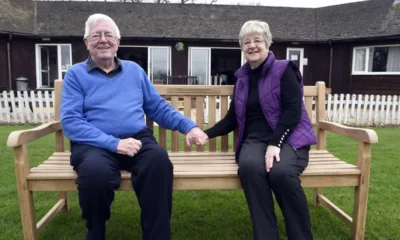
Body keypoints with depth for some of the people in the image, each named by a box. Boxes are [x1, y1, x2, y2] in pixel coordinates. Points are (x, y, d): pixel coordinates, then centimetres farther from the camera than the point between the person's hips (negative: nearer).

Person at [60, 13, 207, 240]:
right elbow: (70, 122, -5)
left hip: (138, 139, 2)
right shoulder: (75, 74, 8)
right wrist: (114, 143, -18)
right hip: (94, 144, -1)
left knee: (159, 159, -32)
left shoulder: (134, 70, 18)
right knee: (95, 171, -35)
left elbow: (159, 108, 17)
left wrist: (189, 125, 1)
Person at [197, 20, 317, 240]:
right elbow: (232, 118, 20)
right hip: (254, 139, 3)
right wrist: (207, 134, 5)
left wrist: (275, 143, -22)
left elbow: (293, 111, -8)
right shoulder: (242, 78, 18)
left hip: (287, 137, -3)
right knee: (249, 166, -33)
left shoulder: (283, 70, 4)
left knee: (281, 172, -35)